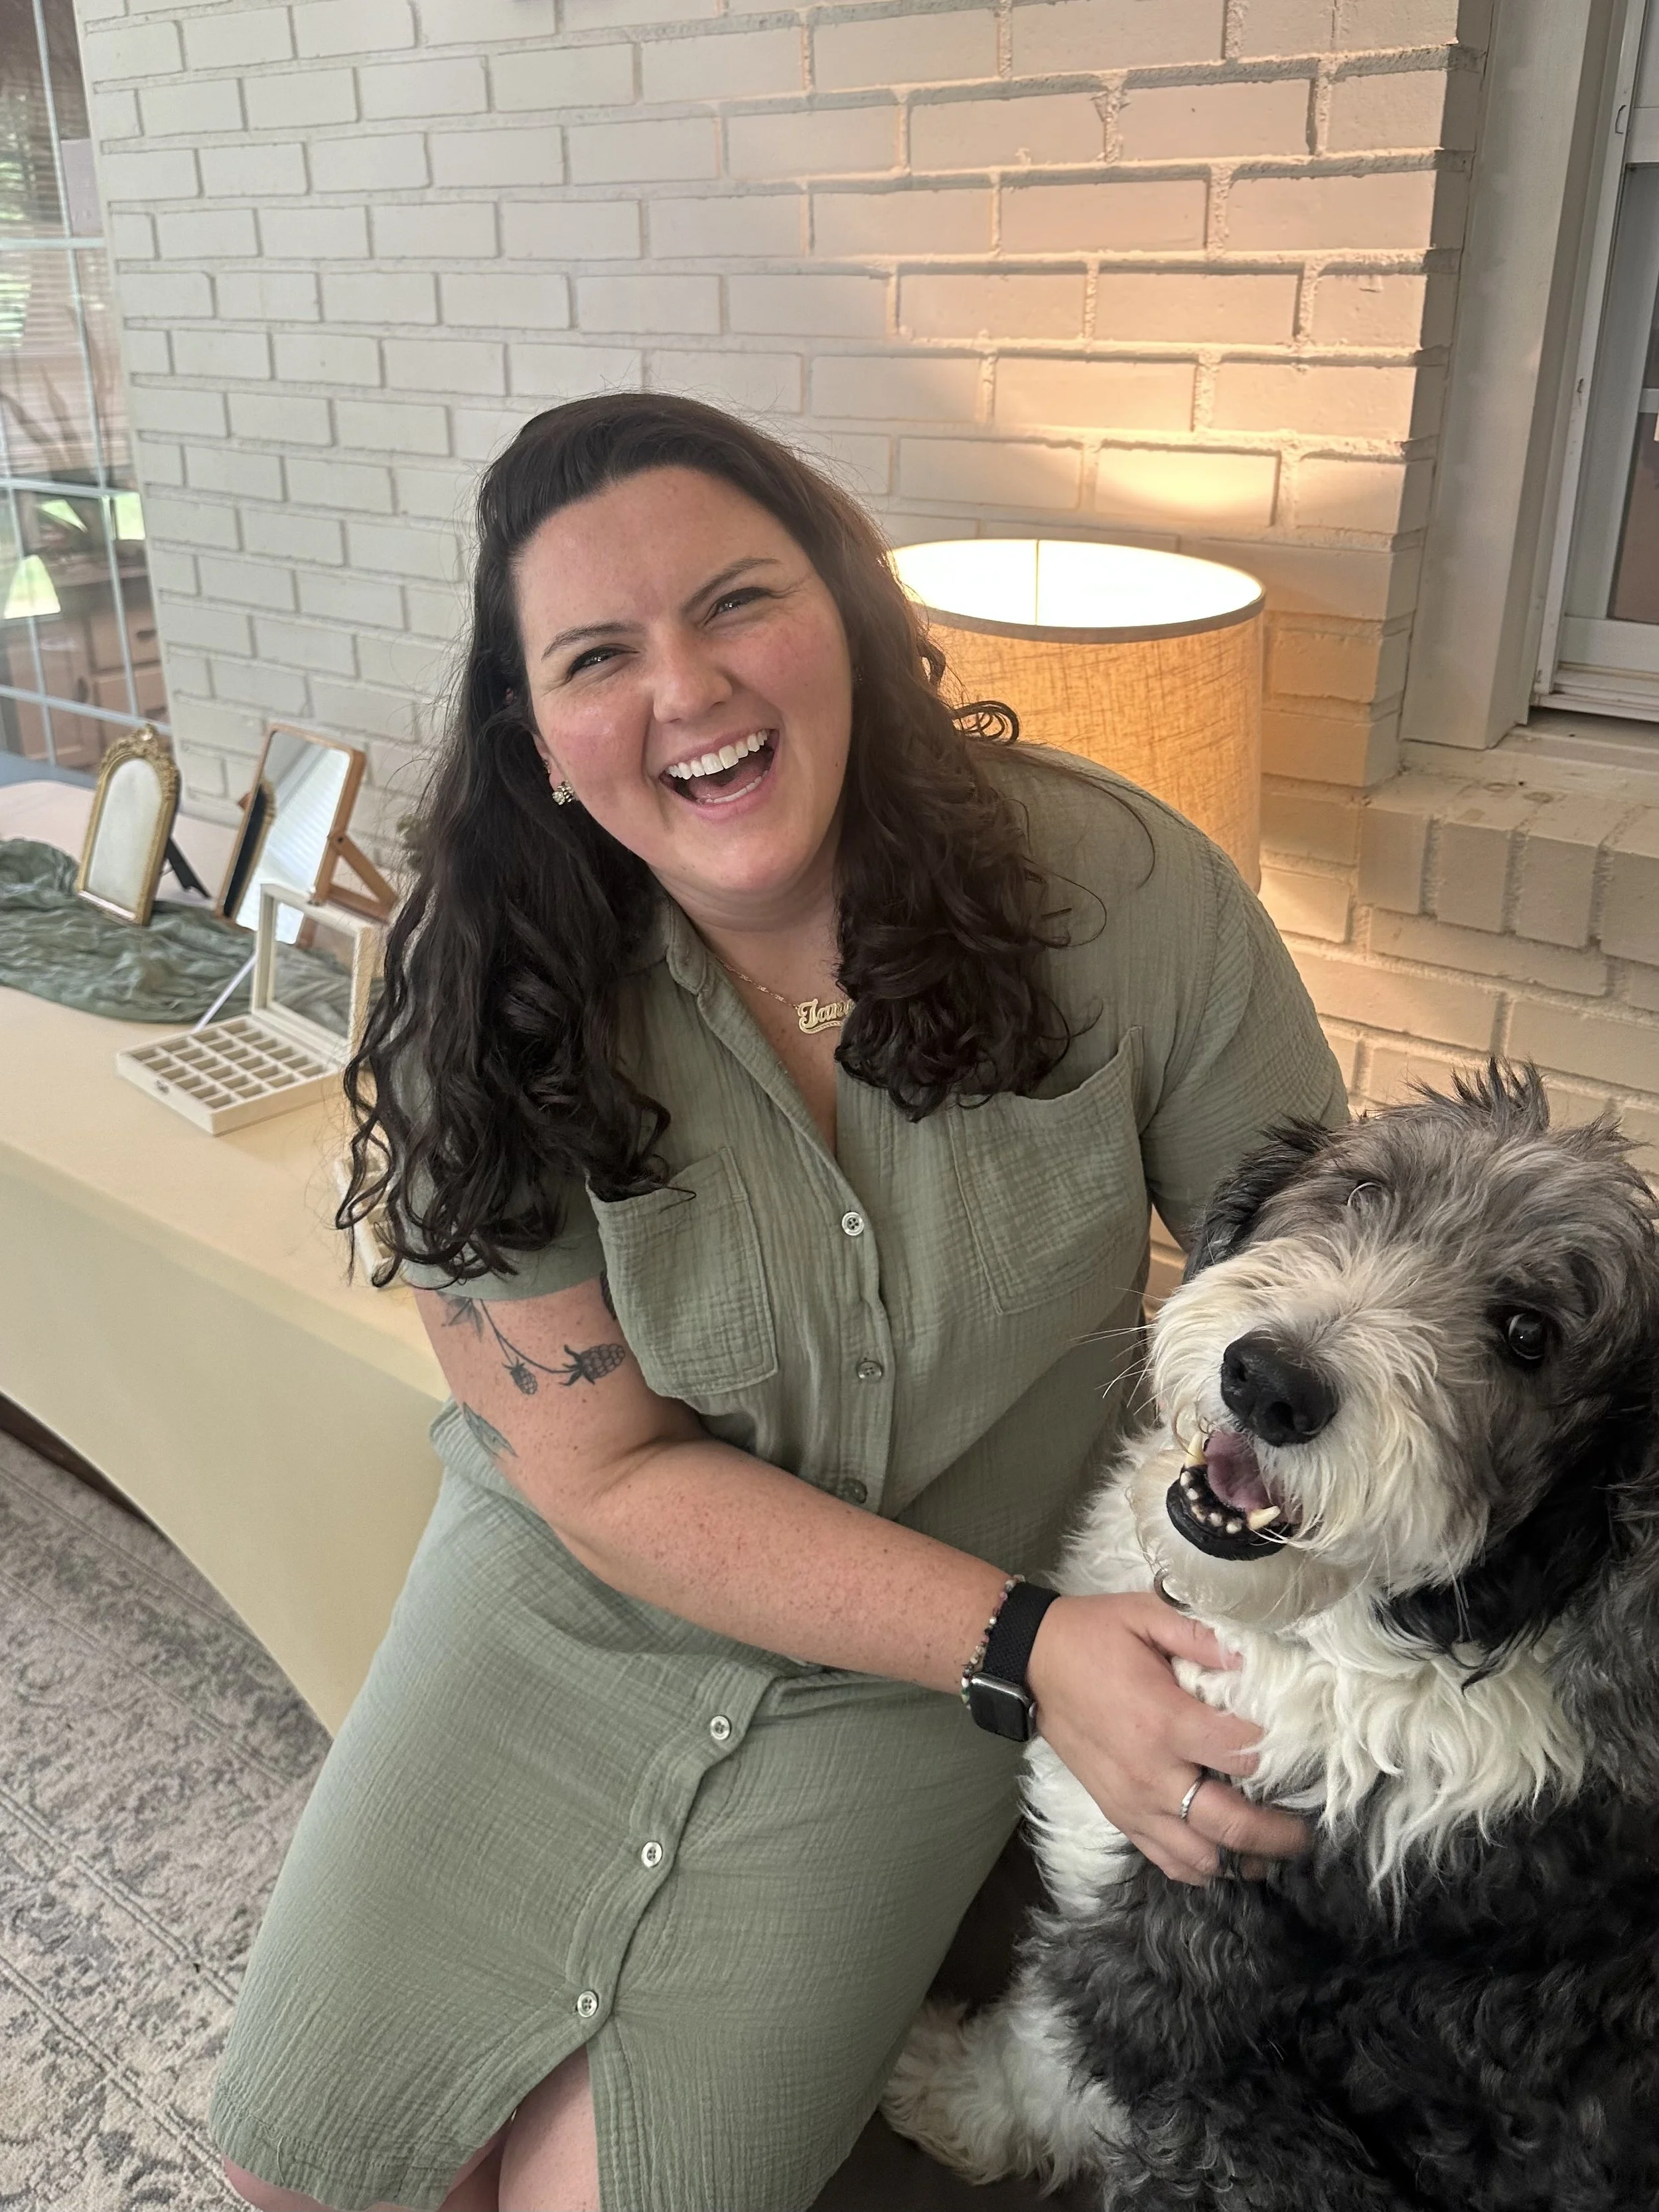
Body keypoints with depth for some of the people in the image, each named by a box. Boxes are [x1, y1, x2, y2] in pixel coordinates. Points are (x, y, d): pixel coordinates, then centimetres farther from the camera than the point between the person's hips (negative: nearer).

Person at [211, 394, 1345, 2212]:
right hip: (579, 1585, 2)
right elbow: (616, 1478, -16)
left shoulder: (1118, 892, -19)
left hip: (917, 1669, -1)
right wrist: (1027, 1647, -26)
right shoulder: (489, 1004, -18)